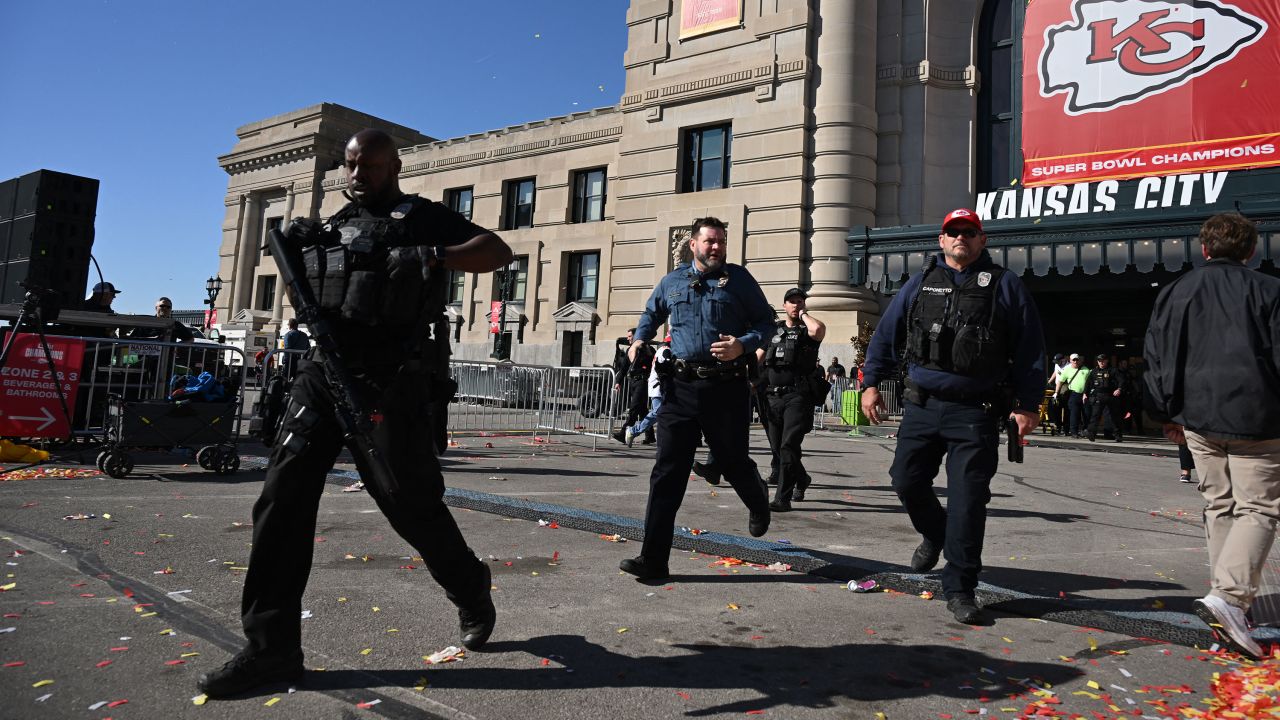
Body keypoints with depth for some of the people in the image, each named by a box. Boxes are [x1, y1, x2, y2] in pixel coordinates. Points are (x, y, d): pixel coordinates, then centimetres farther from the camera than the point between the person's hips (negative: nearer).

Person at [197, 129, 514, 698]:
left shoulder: (423, 218, 4)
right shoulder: (335, 225, 20)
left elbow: (498, 252, -6)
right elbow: (306, 294, 25)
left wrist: (433, 257, -21)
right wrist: (298, 251, 5)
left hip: (389, 380, -5)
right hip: (323, 371, 6)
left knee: (410, 502, 1)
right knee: (283, 496, -4)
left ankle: (471, 592, 26)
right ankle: (270, 647, 3)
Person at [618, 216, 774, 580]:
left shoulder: (739, 278, 3)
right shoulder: (672, 281, 11)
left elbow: (766, 321, 5)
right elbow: (651, 314, 28)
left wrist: (743, 345, -14)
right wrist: (640, 339, 8)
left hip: (727, 388, -2)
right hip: (681, 386, 2)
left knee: (733, 462, 12)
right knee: (667, 471, -3)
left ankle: (758, 505, 49)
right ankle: (653, 559, 0)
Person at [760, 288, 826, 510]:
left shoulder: (808, 330, 2)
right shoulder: (774, 330, 16)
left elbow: (818, 329, -23)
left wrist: (803, 314, -5)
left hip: (798, 397, -5)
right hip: (773, 397, 6)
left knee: (788, 446, -14)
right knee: (777, 447, 14)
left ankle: (782, 498, -12)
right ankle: (801, 480, 39)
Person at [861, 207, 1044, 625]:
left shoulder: (1005, 286, 5)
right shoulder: (920, 284, 12)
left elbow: (1029, 348, 3)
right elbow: (887, 335, 12)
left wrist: (1028, 404, -3)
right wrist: (871, 382, 4)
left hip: (976, 413, -3)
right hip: (922, 405, 3)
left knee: (968, 500, -4)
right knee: (907, 480, 6)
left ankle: (960, 589, 8)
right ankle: (934, 534, 39)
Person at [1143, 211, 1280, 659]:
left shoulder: (1177, 292, 7)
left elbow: (1157, 358, 7)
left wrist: (1167, 415, 14)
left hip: (1198, 420, 4)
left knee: (1218, 505, 16)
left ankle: (1234, 594, 24)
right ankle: (1229, 596, -17)